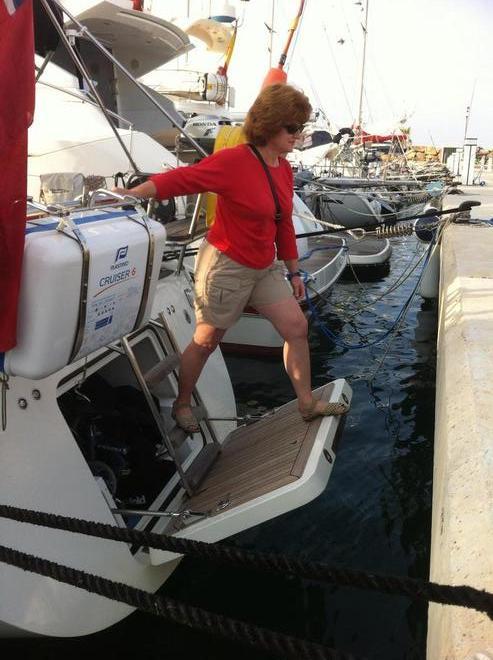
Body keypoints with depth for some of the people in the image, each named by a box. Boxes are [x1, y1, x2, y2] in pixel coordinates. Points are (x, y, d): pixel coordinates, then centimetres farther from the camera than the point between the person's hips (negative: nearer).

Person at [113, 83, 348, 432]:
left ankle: (307, 403, 22)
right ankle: (182, 405, 29)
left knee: (297, 327, 6)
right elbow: (181, 179, -22)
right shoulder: (233, 161, -19)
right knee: (206, 341, 6)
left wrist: (294, 271, 15)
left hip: (264, 267, 8)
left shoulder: (284, 168, 5)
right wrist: (131, 193, -30)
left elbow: (284, 224, 12)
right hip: (225, 266, -7)